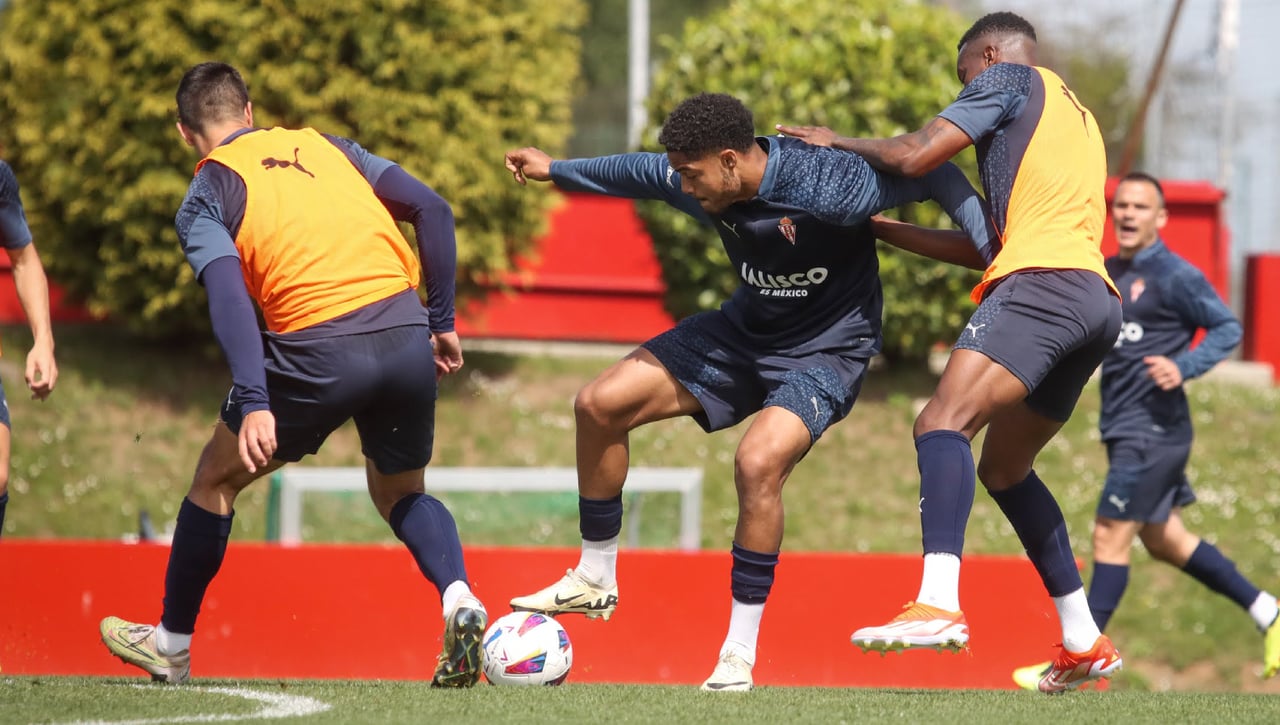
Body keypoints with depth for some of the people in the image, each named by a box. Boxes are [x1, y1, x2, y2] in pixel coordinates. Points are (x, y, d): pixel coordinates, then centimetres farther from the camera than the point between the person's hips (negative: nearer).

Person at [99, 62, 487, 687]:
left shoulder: (206, 195, 9)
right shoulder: (327, 146, 22)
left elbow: (229, 297, -9)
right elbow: (432, 210, 12)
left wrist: (253, 403, -18)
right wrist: (441, 321, 16)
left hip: (317, 353, -4)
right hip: (406, 338, 4)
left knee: (217, 479, 21)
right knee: (401, 493, 27)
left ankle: (171, 643, 31)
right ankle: (458, 597, -2)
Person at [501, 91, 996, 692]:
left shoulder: (829, 186, -31)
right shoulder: (697, 186, -12)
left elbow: (936, 176, -20)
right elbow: (642, 173, 12)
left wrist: (989, 248, -27)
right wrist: (557, 170, 23)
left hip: (825, 352, -7)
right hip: (744, 329, 7)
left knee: (758, 462, -33)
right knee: (599, 405, -1)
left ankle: (739, 655, -19)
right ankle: (594, 580, 17)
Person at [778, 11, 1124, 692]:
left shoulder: (1008, 79, 8)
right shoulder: (1075, 116, 34)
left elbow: (913, 155, -4)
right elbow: (995, 243, 32)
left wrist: (838, 142, 14)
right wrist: (882, 229, 32)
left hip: (1044, 281, -9)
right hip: (1095, 298, 9)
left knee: (943, 422, -24)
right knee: (1002, 468, 22)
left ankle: (939, 604, -45)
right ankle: (1083, 641, 22)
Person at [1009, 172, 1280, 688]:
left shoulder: (1175, 277, -11)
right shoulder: (1109, 273, 13)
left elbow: (1228, 329, -9)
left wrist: (1184, 367, -23)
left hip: (1153, 429, -9)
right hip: (1125, 429, 9)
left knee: (1110, 536, -7)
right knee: (1163, 540, 14)